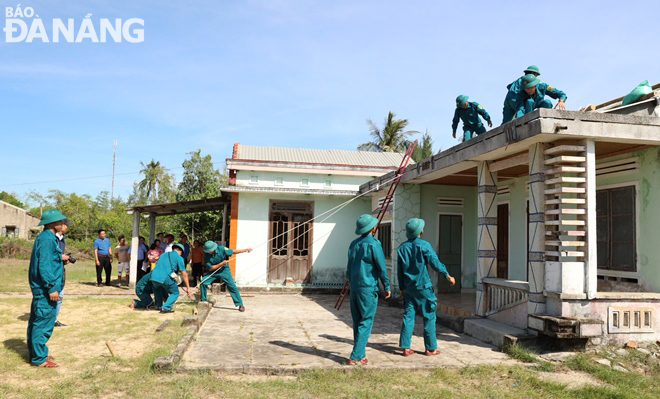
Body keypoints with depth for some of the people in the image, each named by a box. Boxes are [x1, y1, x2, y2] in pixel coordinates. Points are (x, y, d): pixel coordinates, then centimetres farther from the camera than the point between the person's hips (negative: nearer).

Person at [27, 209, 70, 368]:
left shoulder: (45, 238, 13)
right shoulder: (47, 240, -19)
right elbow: (44, 266, -23)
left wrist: (60, 258, 14)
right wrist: (52, 288, -22)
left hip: (40, 289, 11)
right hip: (45, 290, -11)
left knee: (36, 322, 18)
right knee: (44, 323, -3)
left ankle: (36, 353, 29)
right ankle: (39, 358, 5)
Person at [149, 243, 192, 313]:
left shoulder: (164, 254, 28)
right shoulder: (179, 258, 11)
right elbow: (184, 274, 5)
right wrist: (188, 288, 8)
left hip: (154, 276, 6)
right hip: (165, 277, -6)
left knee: (157, 289, 37)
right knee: (175, 293, 15)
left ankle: (159, 306, 33)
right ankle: (165, 308, -2)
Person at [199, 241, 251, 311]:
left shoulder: (221, 249, -20)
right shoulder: (206, 255, -17)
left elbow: (233, 251, -9)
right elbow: (210, 268, -16)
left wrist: (245, 250, -11)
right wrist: (221, 264, -24)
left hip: (224, 271, -1)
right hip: (213, 271, 1)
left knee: (232, 286, -7)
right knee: (203, 283, -16)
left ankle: (240, 304, 3)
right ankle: (203, 301, 4)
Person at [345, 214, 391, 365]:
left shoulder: (354, 244, 11)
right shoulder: (373, 243, -11)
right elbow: (381, 267, -11)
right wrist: (387, 286, -3)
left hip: (354, 287, 7)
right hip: (368, 287, -7)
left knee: (357, 322, 12)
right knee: (366, 323, -2)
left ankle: (361, 354, 19)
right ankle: (356, 356, -4)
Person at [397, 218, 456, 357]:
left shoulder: (402, 248, 6)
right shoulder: (423, 245, -11)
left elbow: (399, 270, 10)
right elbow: (435, 262, -14)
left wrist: (402, 288, 18)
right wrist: (448, 276, -4)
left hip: (408, 288, 5)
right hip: (423, 287, -5)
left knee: (408, 316, 7)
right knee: (429, 317, 5)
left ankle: (405, 347, 7)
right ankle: (430, 348, 11)